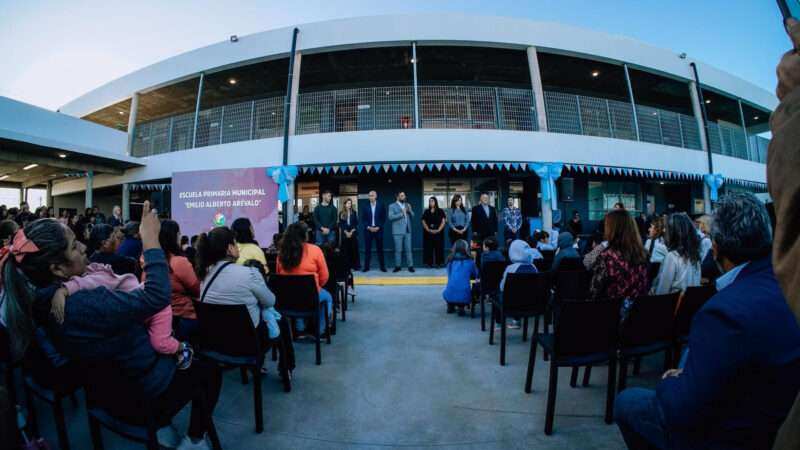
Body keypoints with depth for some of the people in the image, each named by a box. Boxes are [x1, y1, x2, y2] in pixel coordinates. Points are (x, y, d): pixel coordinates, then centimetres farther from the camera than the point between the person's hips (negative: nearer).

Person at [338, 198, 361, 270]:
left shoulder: (354, 213, 7)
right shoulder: (341, 214, 7)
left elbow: (356, 223, 2)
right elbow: (341, 225, 2)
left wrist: (351, 232, -10)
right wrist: (346, 232, -9)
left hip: (353, 233, 0)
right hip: (345, 234, 0)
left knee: (354, 249, -1)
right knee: (346, 250, 0)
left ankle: (356, 265, 4)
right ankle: (347, 266, 6)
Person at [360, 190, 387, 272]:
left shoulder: (381, 206, 4)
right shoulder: (365, 207, 7)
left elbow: (383, 218, 2)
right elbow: (363, 219, 5)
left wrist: (378, 227, -10)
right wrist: (368, 227, -9)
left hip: (378, 230, -1)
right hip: (368, 230, 1)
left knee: (380, 249, 3)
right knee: (367, 249, 1)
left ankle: (382, 266, 8)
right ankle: (366, 266, 7)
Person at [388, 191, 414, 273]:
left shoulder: (408, 205, 13)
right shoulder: (392, 206, -1)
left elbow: (412, 215, 10)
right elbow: (390, 217, -13)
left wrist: (410, 211, -10)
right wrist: (401, 213, -20)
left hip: (408, 230, 4)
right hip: (398, 231, -3)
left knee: (408, 249, 4)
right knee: (398, 250, 2)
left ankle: (410, 266, 8)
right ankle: (397, 266, 11)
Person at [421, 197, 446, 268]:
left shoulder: (440, 211, 5)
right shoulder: (426, 212, 11)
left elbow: (443, 221, -2)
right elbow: (423, 222, 4)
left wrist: (438, 230, -13)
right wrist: (428, 230, -11)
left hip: (438, 232, -1)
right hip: (428, 233, 2)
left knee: (438, 247, -2)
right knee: (429, 248, -1)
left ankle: (439, 262, 3)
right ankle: (429, 262, 2)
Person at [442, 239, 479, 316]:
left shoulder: (450, 260, 8)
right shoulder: (469, 261, 1)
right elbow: (476, 275, 14)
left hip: (450, 295, 3)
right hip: (464, 296, -3)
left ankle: (450, 306, 21)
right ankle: (461, 307, 11)